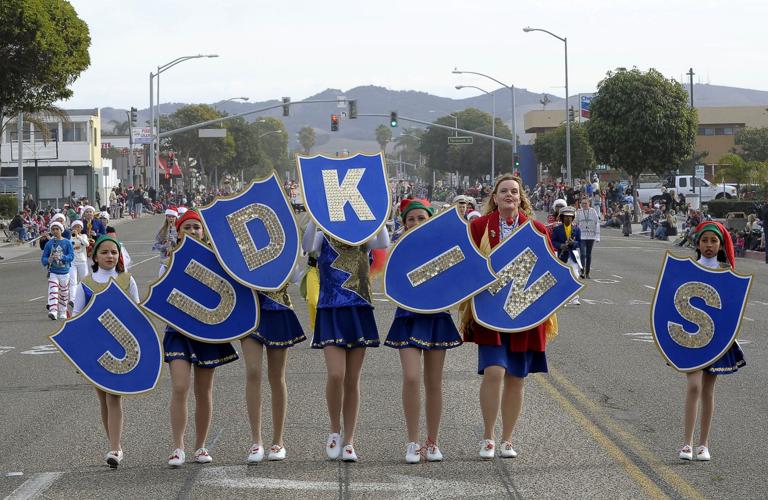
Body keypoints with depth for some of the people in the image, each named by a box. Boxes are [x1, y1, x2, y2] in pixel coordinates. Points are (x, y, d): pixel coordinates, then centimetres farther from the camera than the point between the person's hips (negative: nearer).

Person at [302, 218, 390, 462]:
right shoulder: (323, 238, 3)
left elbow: (384, 243, -13)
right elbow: (307, 246, -19)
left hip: (359, 313, 2)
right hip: (331, 312, -2)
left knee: (352, 380, 4)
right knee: (336, 375, -16)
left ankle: (349, 441, 12)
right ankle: (335, 431, 7)